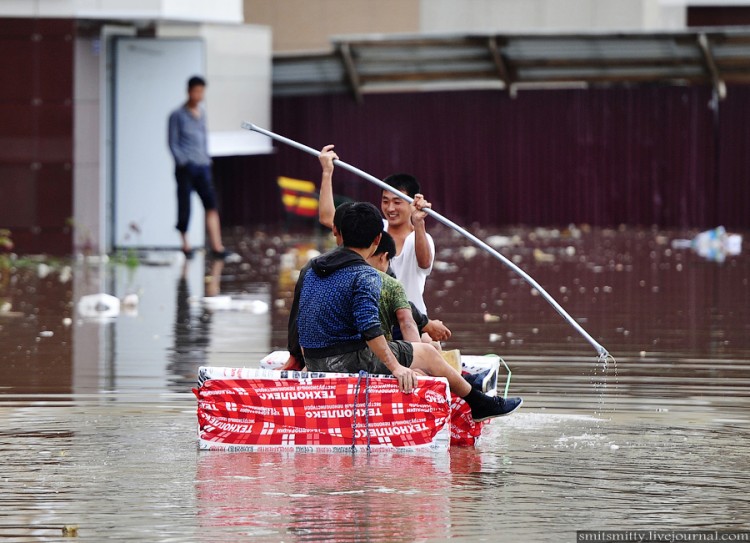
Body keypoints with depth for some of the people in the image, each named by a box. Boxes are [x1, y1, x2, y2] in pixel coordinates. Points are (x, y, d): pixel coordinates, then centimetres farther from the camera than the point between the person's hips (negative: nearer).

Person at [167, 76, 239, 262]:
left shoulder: (202, 114, 17)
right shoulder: (178, 115, 0)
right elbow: (173, 143, -2)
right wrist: (183, 162, -13)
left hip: (202, 166, 5)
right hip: (186, 167, -5)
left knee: (211, 205, -9)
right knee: (184, 208, -1)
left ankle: (217, 248, -16)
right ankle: (185, 245, 15)